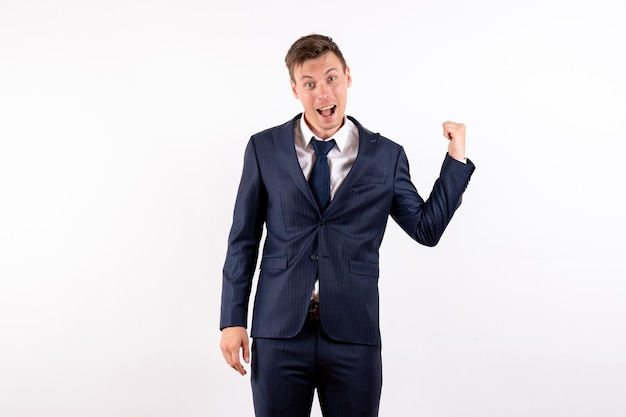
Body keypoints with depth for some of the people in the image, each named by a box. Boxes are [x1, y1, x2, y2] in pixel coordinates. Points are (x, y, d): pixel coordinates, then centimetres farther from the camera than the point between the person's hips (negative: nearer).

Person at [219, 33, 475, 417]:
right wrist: (233, 320, 0)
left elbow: (427, 229, 5)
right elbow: (243, 239, 4)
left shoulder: (386, 156, 2)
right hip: (279, 333, 0)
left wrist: (457, 159, -2)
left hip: (354, 337, 0)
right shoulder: (264, 149, 2)